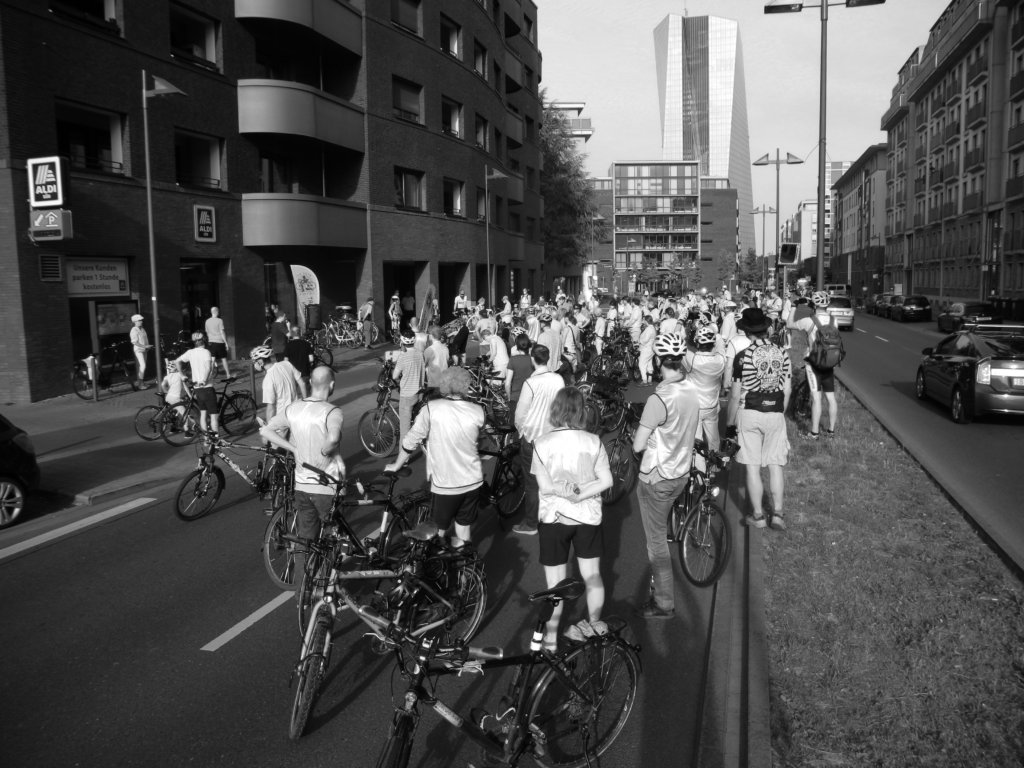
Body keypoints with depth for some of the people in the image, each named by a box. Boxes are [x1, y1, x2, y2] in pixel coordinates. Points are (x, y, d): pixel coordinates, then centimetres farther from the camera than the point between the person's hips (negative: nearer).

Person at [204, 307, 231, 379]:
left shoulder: (207, 321, 5)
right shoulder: (220, 320, -10)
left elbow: (207, 332, 11)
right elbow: (222, 332, -11)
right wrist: (226, 342, -6)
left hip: (211, 342, 4)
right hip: (219, 341, -4)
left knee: (212, 359, 3)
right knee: (224, 359, 7)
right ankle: (228, 374, 16)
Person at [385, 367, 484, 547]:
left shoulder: (431, 409, -16)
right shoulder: (478, 411, -9)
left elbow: (411, 441, -9)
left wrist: (396, 465, 6)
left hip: (444, 484, -2)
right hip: (473, 482, 3)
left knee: (439, 531, 18)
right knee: (464, 527, 21)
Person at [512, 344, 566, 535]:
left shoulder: (531, 383, -21)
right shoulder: (559, 380, -7)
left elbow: (520, 413, -13)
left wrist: (521, 430, 7)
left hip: (532, 436, -5)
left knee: (532, 483, 6)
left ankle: (530, 524, 14)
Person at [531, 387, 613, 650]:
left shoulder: (542, 443, -13)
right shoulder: (593, 441, -8)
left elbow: (545, 485, -17)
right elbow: (606, 481, -9)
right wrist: (581, 494, -13)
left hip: (553, 518, -2)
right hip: (588, 517, 2)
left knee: (555, 584, 9)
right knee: (592, 575, 20)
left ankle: (551, 638, 20)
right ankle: (594, 626, 36)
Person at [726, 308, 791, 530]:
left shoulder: (743, 356, -11)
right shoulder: (782, 354, 1)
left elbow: (736, 394, -8)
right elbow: (786, 391, 5)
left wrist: (730, 420, 3)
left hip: (750, 414, -3)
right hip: (775, 414, 3)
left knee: (752, 467, 6)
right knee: (775, 465, 12)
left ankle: (757, 515, 12)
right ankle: (777, 512, 12)